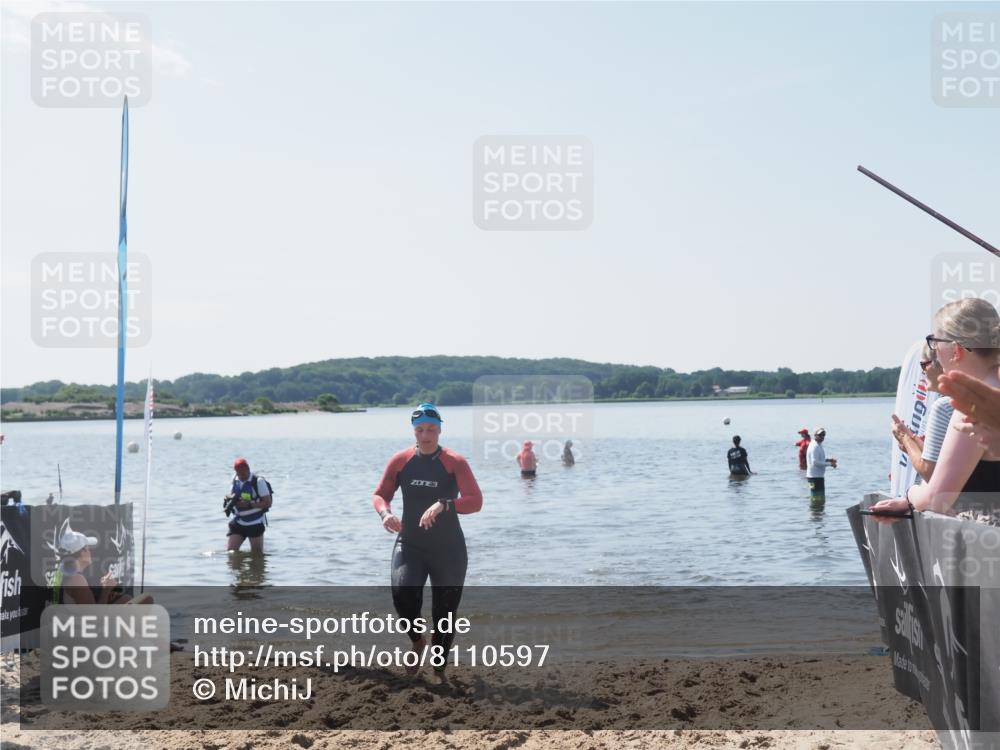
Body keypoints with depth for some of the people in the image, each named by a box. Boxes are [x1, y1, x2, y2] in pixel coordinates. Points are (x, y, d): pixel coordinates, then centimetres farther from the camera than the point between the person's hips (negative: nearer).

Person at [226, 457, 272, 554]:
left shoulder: (258, 481, -14)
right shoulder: (235, 480, 3)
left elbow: (268, 503, -15)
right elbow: (230, 495, 18)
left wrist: (249, 504, -25)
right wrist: (229, 497, -8)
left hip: (255, 524, -5)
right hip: (238, 523, 5)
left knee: (257, 554, 3)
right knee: (230, 551, -1)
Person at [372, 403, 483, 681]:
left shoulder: (455, 462, -9)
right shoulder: (401, 460, 1)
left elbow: (475, 501, -18)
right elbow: (380, 494, 9)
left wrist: (444, 505, -35)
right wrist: (385, 512, -14)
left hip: (448, 548, -1)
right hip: (409, 544, 1)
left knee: (444, 613, 5)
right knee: (402, 592, -25)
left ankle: (439, 670, 27)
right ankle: (417, 641, 5)